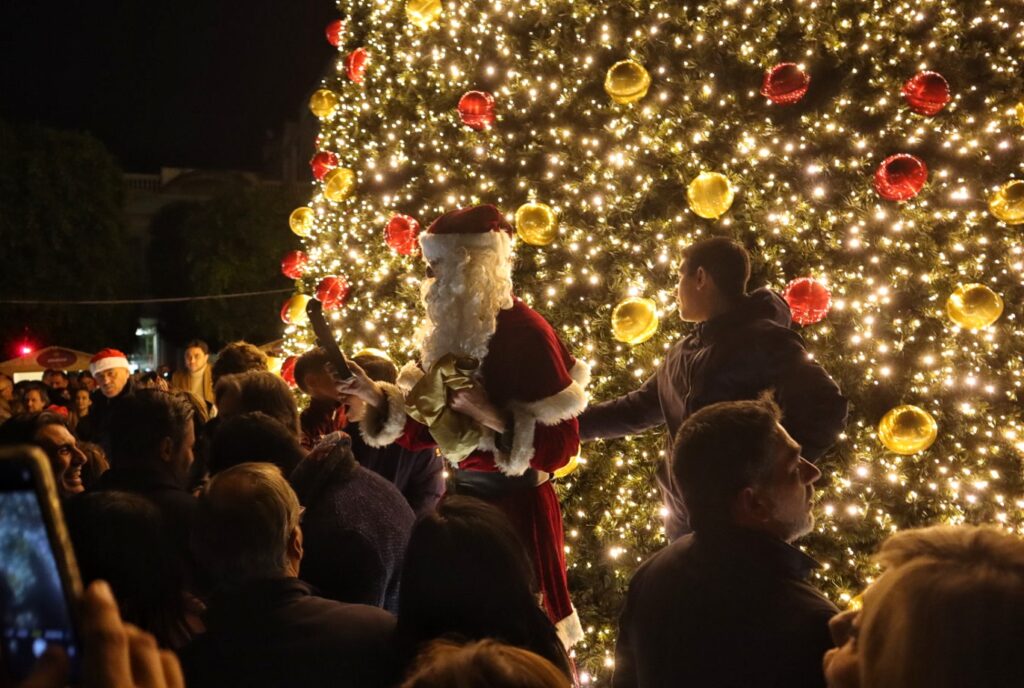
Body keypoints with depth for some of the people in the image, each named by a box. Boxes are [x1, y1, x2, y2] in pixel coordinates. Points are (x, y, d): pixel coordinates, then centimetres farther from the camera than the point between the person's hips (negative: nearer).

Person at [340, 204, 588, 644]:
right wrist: (374, 394, 0)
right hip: (462, 498, 8)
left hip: (515, 505, -7)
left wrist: (494, 417, -29)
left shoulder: (524, 330, -17)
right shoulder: (452, 330, 6)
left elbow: (562, 441, -20)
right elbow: (427, 430, 10)